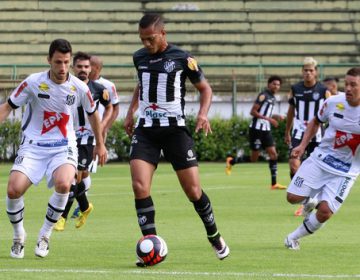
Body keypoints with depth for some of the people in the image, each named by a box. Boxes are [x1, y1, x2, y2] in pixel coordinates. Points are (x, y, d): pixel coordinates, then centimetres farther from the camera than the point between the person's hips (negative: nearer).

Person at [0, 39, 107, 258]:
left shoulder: (79, 88, -3)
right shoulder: (33, 82, -8)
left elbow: (92, 114, 17)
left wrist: (100, 145, 26)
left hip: (64, 147, 0)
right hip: (33, 146, 0)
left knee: (63, 184, -31)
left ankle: (45, 235, -8)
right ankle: (19, 236, 6)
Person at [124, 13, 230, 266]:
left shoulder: (182, 58, -6)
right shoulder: (140, 58, 7)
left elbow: (205, 88, 4)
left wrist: (203, 113, -13)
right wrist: (131, 111, 19)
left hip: (175, 129, -3)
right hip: (145, 130, 3)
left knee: (193, 190, -2)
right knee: (139, 187, -15)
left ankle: (215, 238, 22)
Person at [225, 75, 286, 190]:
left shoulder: (272, 98, 15)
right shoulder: (263, 95, -12)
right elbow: (253, 111, -17)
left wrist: (276, 117, 7)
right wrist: (269, 119, -21)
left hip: (266, 130, 8)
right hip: (257, 129, -8)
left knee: (273, 154, -2)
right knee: (254, 158, -3)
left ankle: (274, 183, -1)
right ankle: (231, 161, 20)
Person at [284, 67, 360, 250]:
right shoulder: (334, 102, -7)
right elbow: (316, 122, 14)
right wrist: (303, 145, 5)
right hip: (321, 158, 3)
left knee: (325, 212, -12)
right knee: (293, 197, -5)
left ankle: (294, 237, 12)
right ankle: (310, 201, 31)